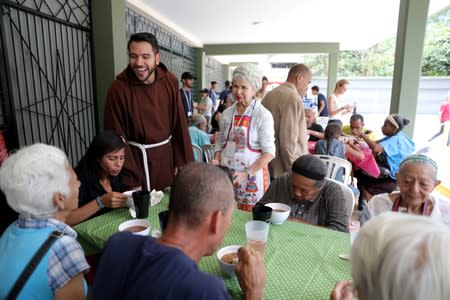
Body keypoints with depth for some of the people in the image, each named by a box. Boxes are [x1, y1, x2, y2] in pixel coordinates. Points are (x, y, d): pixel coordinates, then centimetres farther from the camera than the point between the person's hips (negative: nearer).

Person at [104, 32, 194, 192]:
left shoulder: (170, 81, -6)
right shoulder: (118, 88, -16)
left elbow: (179, 123, -2)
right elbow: (117, 138, -13)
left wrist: (182, 162, -3)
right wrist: (131, 181, -14)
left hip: (167, 153, 4)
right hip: (137, 157, -3)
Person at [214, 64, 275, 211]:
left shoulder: (263, 115, -9)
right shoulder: (227, 113, 5)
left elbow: (269, 152, -11)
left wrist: (247, 174, -17)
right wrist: (216, 162, -2)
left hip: (252, 176, -3)